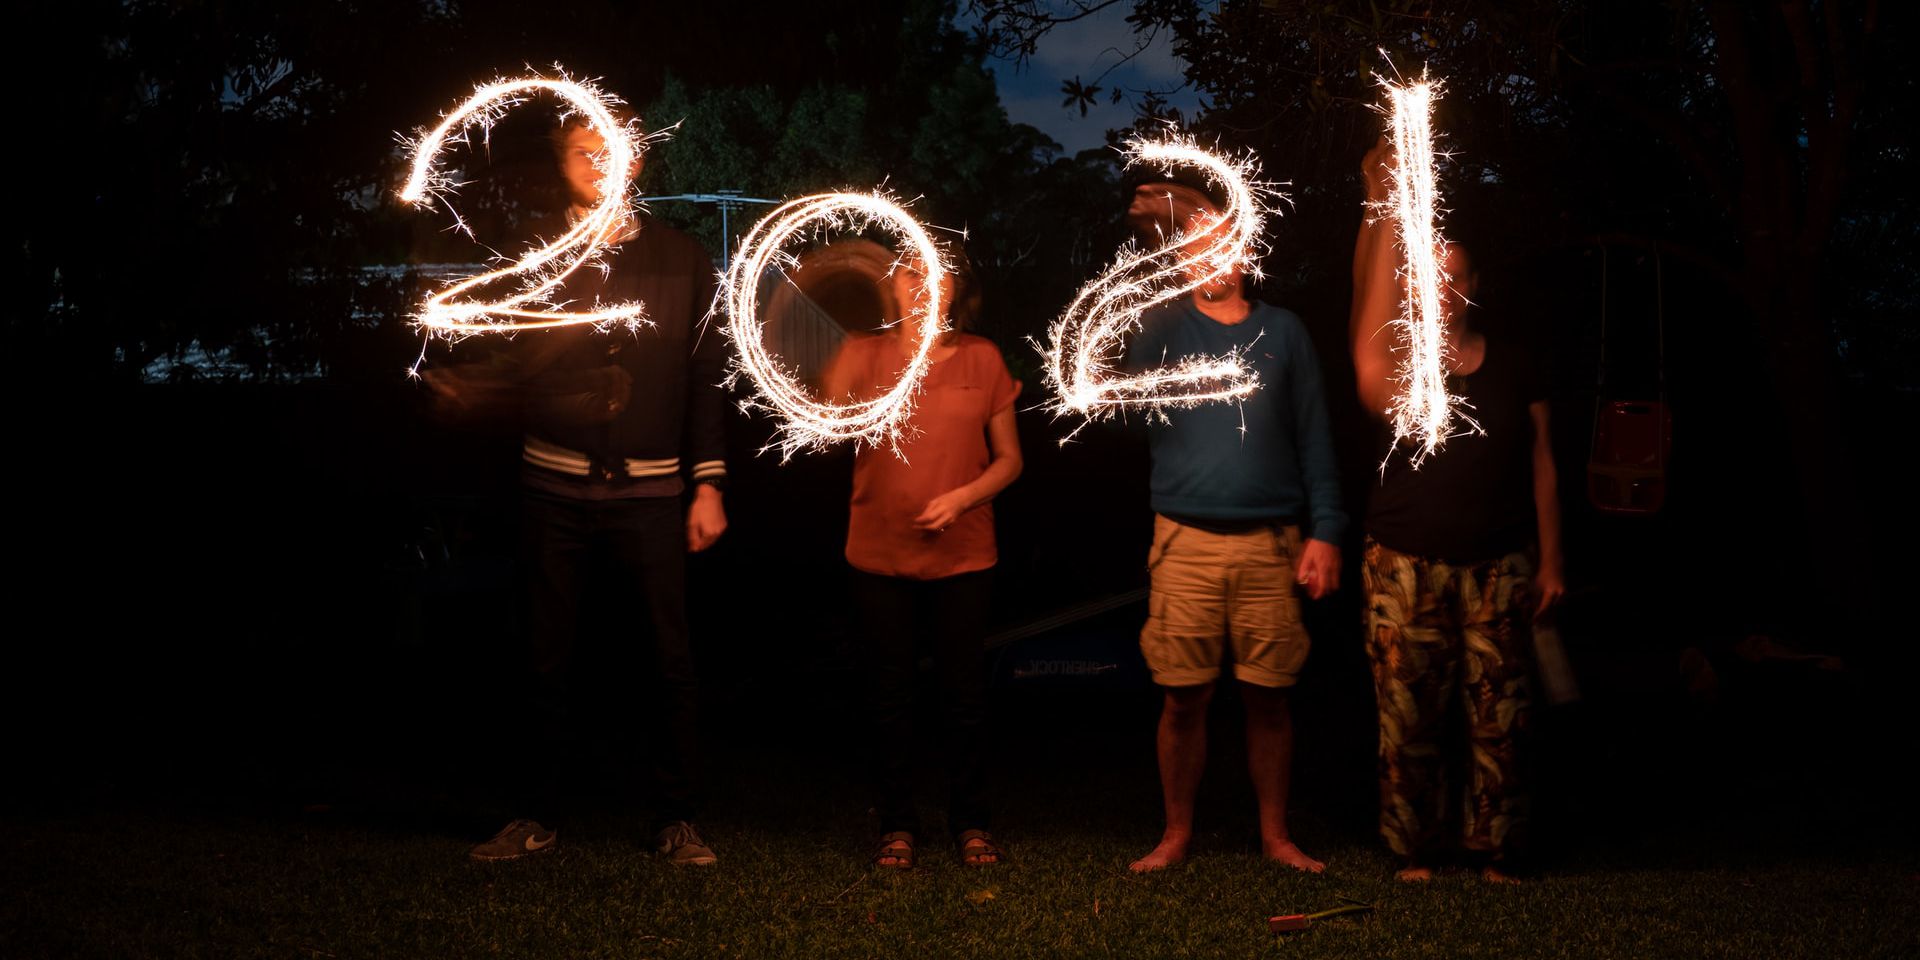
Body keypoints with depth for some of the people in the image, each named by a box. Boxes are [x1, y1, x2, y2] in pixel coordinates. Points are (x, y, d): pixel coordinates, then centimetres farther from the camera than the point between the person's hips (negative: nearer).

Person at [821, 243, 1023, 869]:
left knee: (963, 691, 4)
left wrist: (961, 498, -10)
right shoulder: (865, 355, 2)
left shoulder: (982, 359, 3)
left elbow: (1009, 459, 5)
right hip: (880, 554, 0)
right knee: (889, 694, 5)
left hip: (962, 554, 0)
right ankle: (896, 824, 16)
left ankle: (971, 822, 17)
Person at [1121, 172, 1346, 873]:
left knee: (1268, 696, 5)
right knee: (1184, 697, 2)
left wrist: (1325, 532, 0)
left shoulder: (1283, 332, 10)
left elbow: (1315, 437, 9)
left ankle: (1275, 836, 17)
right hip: (1186, 543, -1)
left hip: (1271, 544, 1)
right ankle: (1176, 836, 15)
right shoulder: (1165, 328, 7)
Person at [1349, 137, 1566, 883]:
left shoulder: (1512, 368, 11)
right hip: (1406, 563, -1)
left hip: (1495, 565, 1)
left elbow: (1541, 466, 11)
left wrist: (1550, 561, 7)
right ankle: (1415, 852, 11)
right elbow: (1369, 299, -16)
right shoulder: (1398, 361, 5)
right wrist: (1384, 211, -27)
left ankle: (1496, 852, 11)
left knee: (1498, 719, 0)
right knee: (1408, 718, 0)